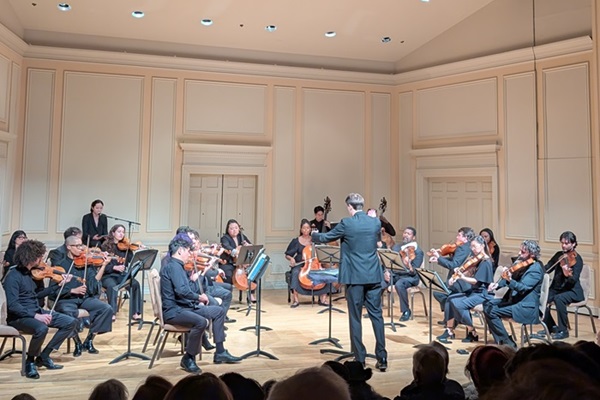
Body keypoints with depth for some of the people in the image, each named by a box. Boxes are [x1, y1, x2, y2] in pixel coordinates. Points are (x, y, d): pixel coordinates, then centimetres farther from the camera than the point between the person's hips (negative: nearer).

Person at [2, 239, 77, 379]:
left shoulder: (32, 273, 8)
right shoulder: (13, 277, -17)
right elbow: (13, 306, -24)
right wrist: (36, 316, -31)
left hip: (37, 312, 8)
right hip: (19, 316, -8)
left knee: (71, 322, -5)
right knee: (41, 328, -38)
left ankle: (44, 356, 5)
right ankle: (30, 362, -10)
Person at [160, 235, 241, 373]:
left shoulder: (177, 266, 16)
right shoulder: (173, 266, -17)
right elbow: (182, 291, -30)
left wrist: (197, 300, 6)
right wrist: (199, 297, -14)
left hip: (185, 306, 11)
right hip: (173, 310, -11)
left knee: (219, 311, 9)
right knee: (201, 322, -36)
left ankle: (220, 352, 11)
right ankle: (188, 358, -14)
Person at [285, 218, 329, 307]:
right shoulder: (296, 241, 5)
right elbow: (287, 255, 8)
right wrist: (291, 258, -15)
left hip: (313, 264, 1)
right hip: (299, 264, -1)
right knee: (296, 273, -35)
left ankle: (322, 298, -16)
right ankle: (296, 299, -27)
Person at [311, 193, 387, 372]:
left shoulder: (346, 223, -9)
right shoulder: (376, 222, 3)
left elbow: (326, 237, 5)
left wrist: (314, 235, 26)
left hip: (355, 277, -4)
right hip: (374, 276, 4)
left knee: (355, 318, 6)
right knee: (377, 315, 9)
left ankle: (359, 359, 11)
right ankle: (382, 358, 12)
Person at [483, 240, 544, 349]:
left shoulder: (535, 269, -17)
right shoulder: (522, 264, 9)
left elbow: (522, 288, -27)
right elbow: (513, 278, 12)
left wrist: (509, 280, -45)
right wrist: (497, 284, -7)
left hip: (526, 307, -10)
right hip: (514, 299, 10)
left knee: (491, 311, -19)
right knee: (487, 303, 3)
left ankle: (508, 343, -6)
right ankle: (500, 341, 4)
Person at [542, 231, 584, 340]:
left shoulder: (577, 259, -12)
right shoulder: (558, 255, 6)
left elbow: (573, 281, -23)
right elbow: (547, 268, 10)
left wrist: (568, 274, -45)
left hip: (573, 291, -6)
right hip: (556, 288, 6)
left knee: (558, 298, -36)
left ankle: (563, 331, -19)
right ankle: (551, 326, 5)